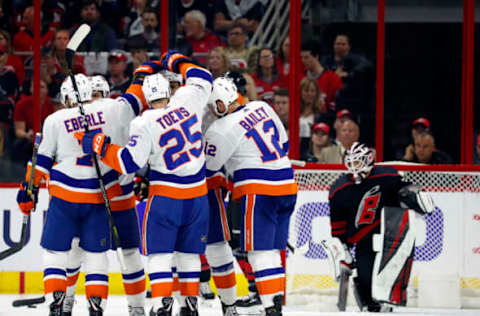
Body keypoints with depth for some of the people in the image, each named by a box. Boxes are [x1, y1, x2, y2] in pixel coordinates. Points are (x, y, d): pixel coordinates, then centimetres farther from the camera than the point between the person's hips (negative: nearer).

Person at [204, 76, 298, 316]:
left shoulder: (220, 130, -11)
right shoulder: (262, 107, 9)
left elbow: (208, 168, 0)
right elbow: (283, 143, 20)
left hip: (258, 190, -7)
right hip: (286, 184, 7)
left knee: (260, 251, -5)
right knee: (274, 249, 13)